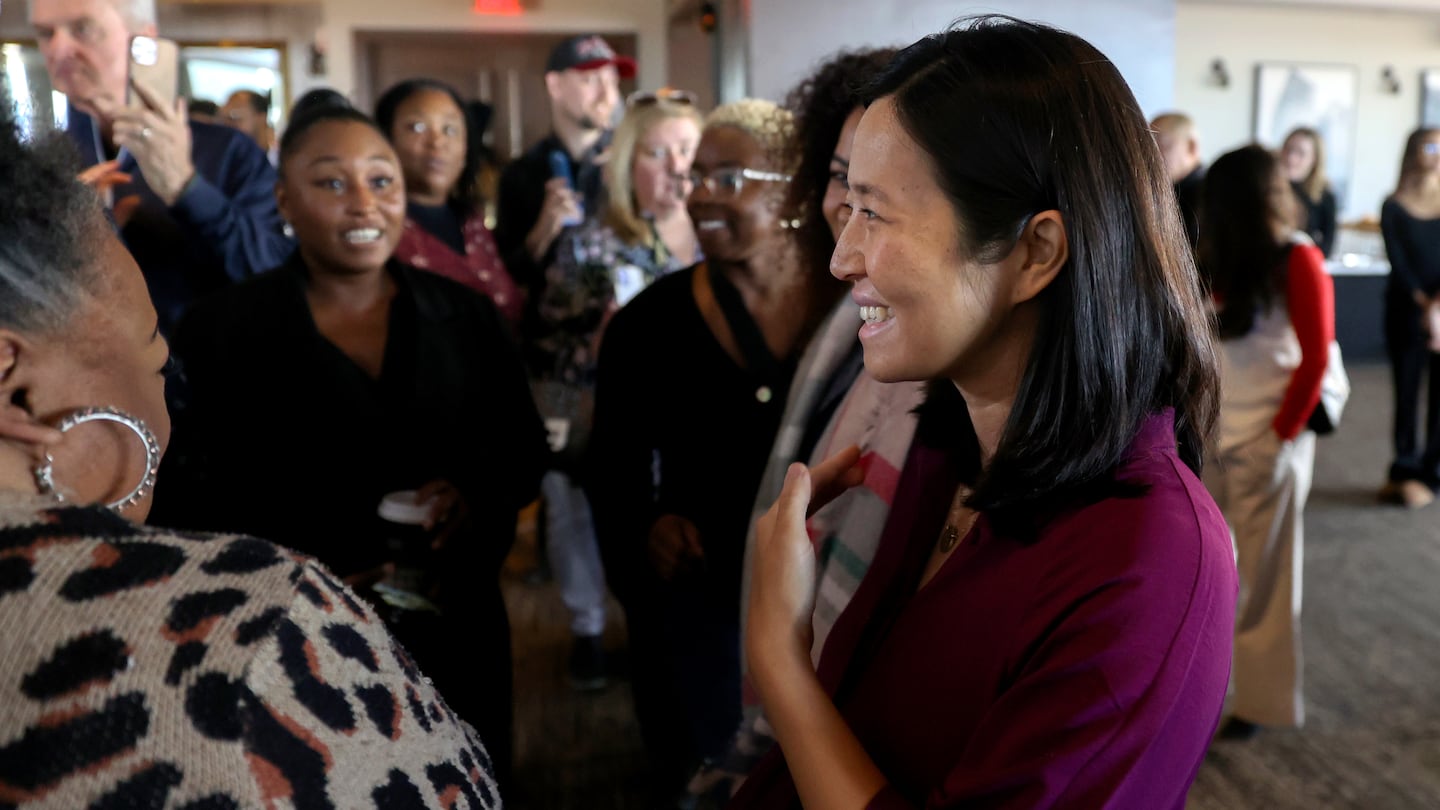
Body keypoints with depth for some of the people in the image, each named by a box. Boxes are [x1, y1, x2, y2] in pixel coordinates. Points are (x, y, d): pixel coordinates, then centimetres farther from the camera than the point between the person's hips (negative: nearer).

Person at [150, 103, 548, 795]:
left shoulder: (464, 314, 1)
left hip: (456, 634, 3)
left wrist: (477, 495, -15)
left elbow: (524, 449, 6)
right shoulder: (219, 330, -6)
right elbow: (190, 503, -4)